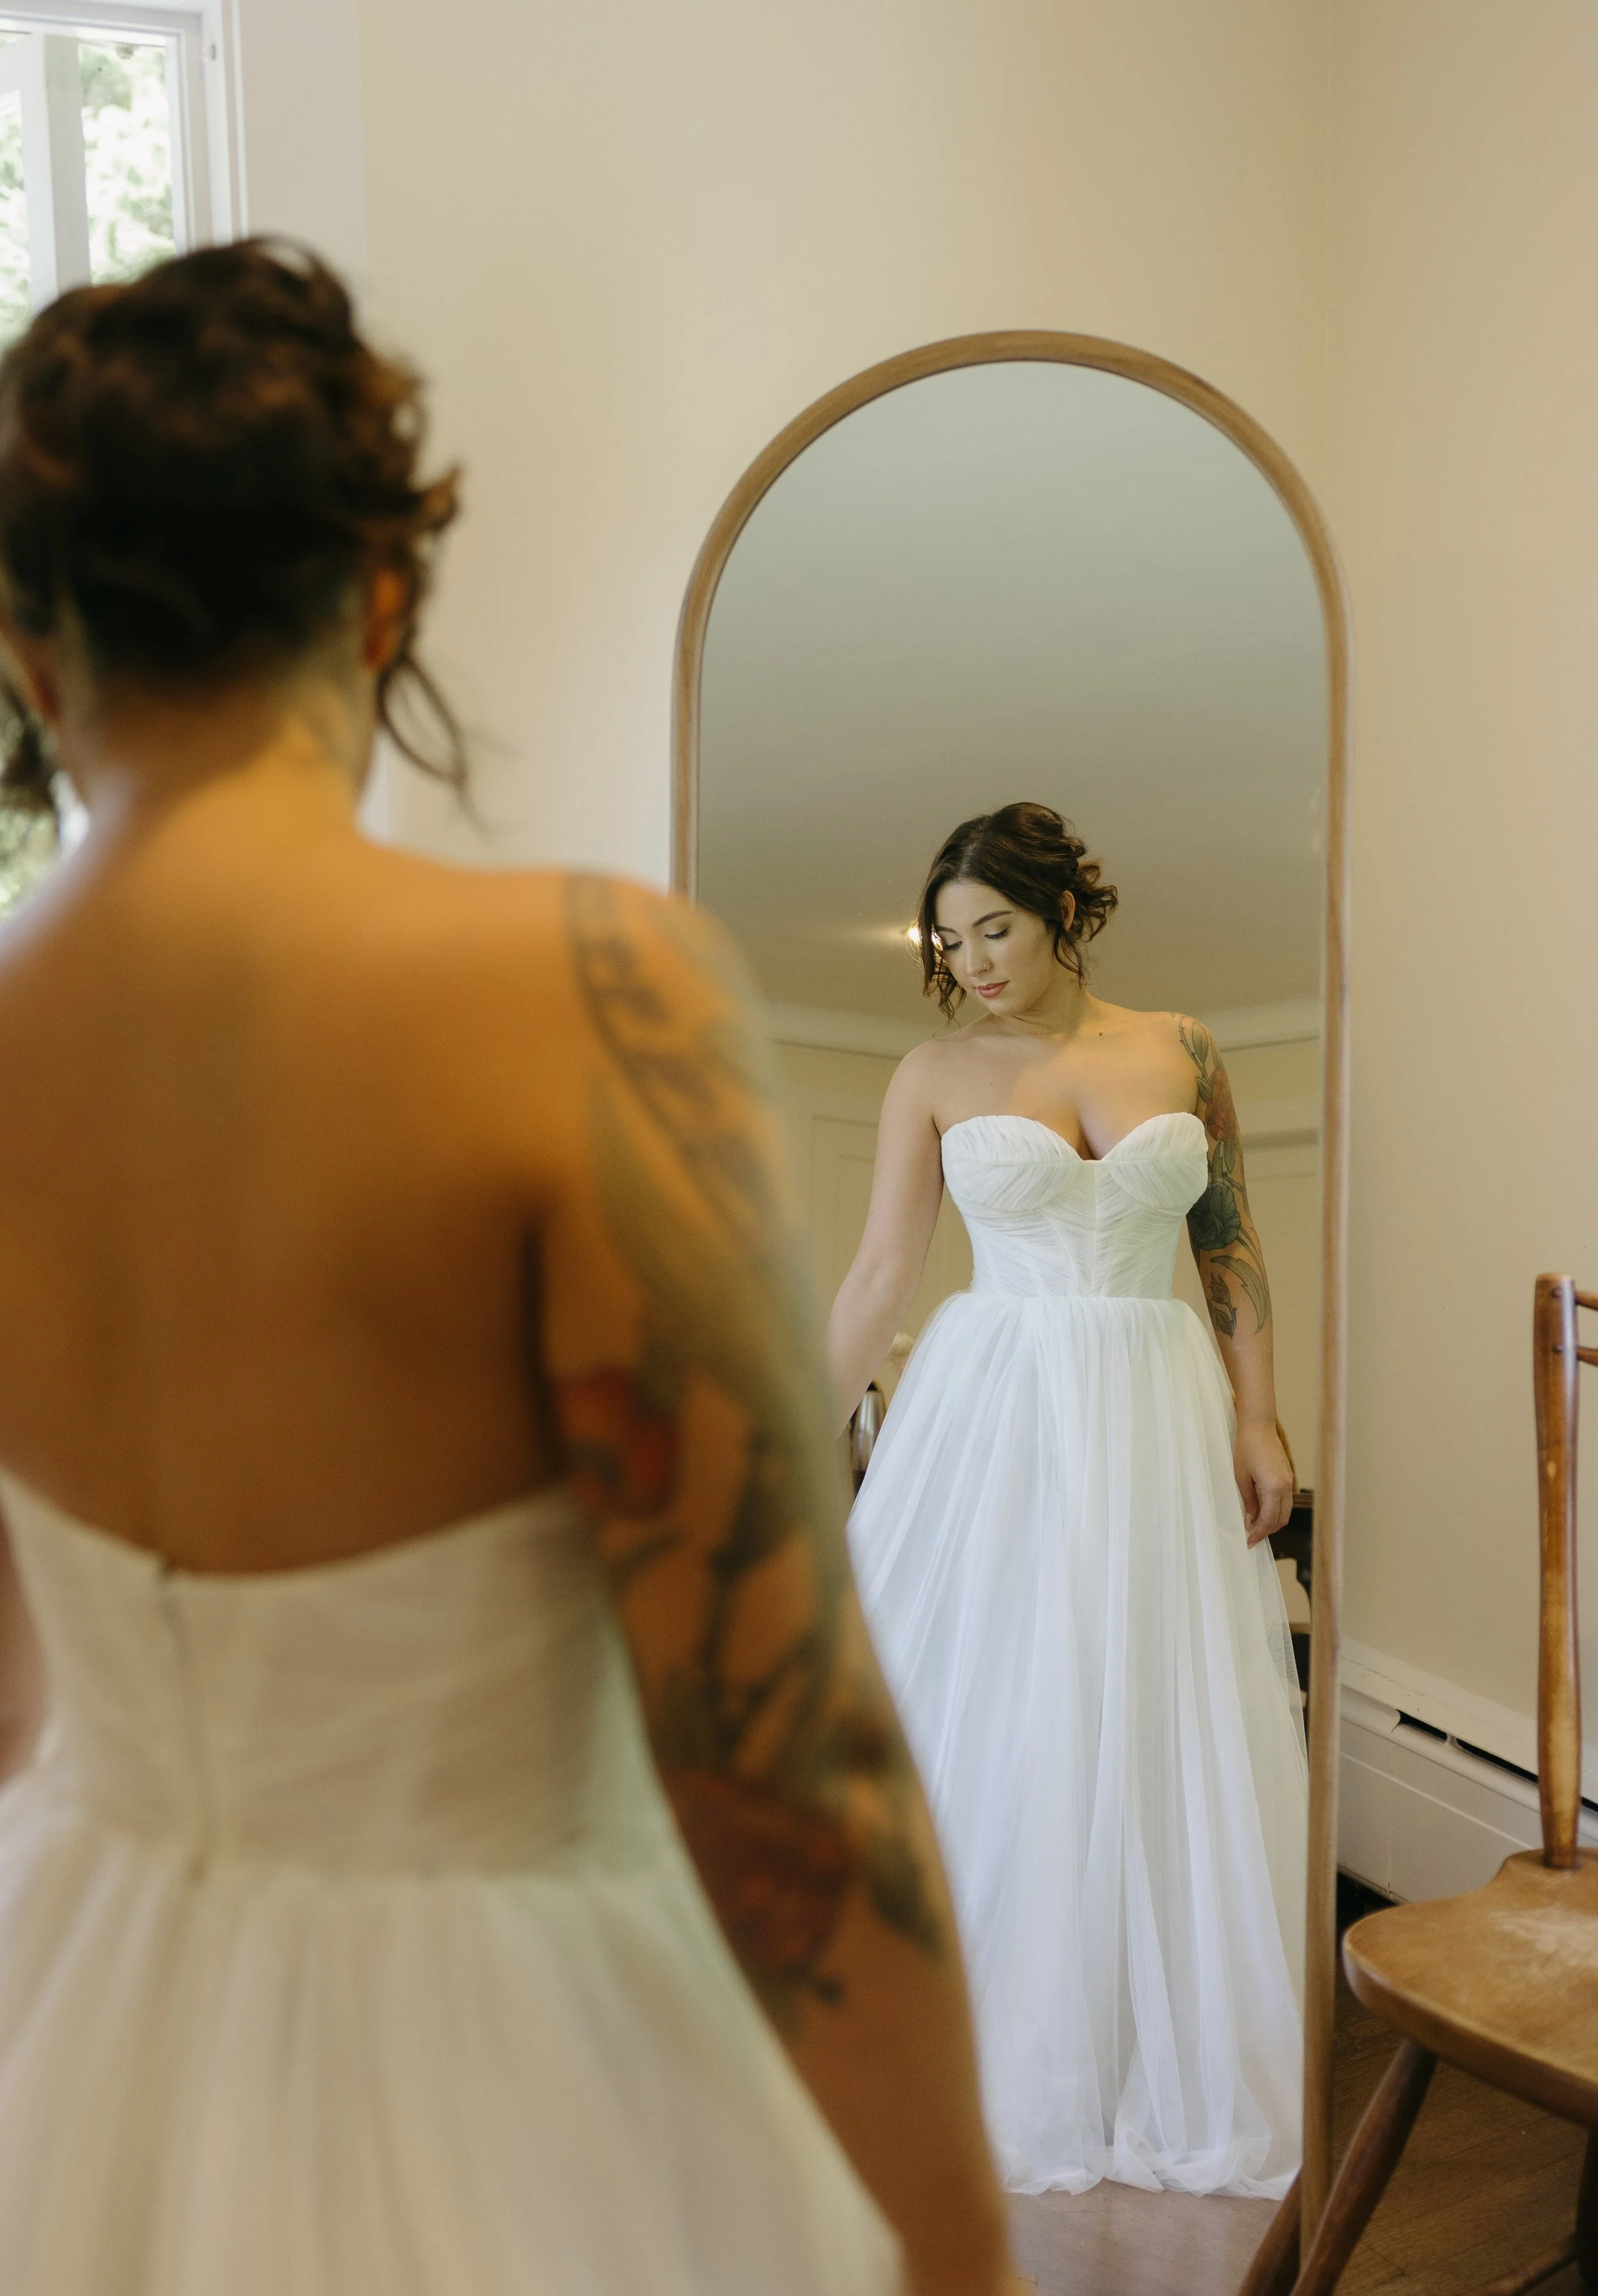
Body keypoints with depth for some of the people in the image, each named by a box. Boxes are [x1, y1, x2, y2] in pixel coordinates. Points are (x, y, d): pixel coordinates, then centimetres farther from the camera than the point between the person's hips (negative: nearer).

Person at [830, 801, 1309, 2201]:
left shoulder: (1180, 1050, 5)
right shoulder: (936, 1075, 2)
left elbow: (1234, 1249, 8)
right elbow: (882, 1271, 2)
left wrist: (1256, 1417, 0)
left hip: (1158, 1417, 1)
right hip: (996, 1411, -1)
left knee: (1157, 1730, 5)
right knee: (986, 1718, 2)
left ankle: (1178, 2065, 21)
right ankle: (1000, 2057, 17)